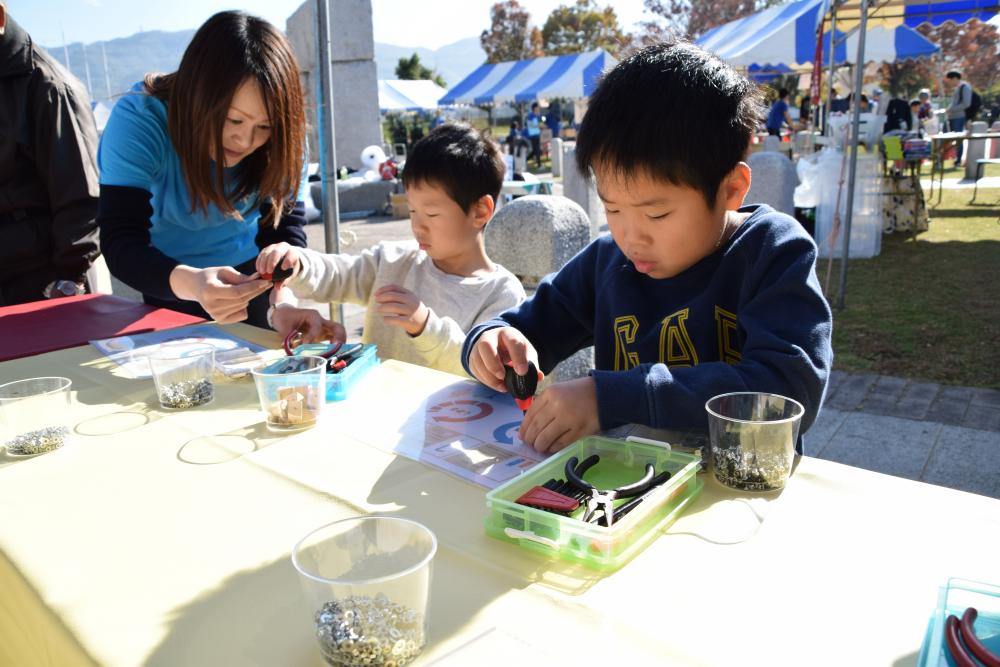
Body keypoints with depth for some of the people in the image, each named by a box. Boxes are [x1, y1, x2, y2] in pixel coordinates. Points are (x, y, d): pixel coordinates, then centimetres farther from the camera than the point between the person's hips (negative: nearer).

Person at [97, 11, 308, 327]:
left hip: (248, 278, 1)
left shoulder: (283, 138, -23)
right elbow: (121, 243, -35)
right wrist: (190, 282, -55)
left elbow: (286, 234, -25)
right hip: (167, 283, -1)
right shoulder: (138, 120, -29)